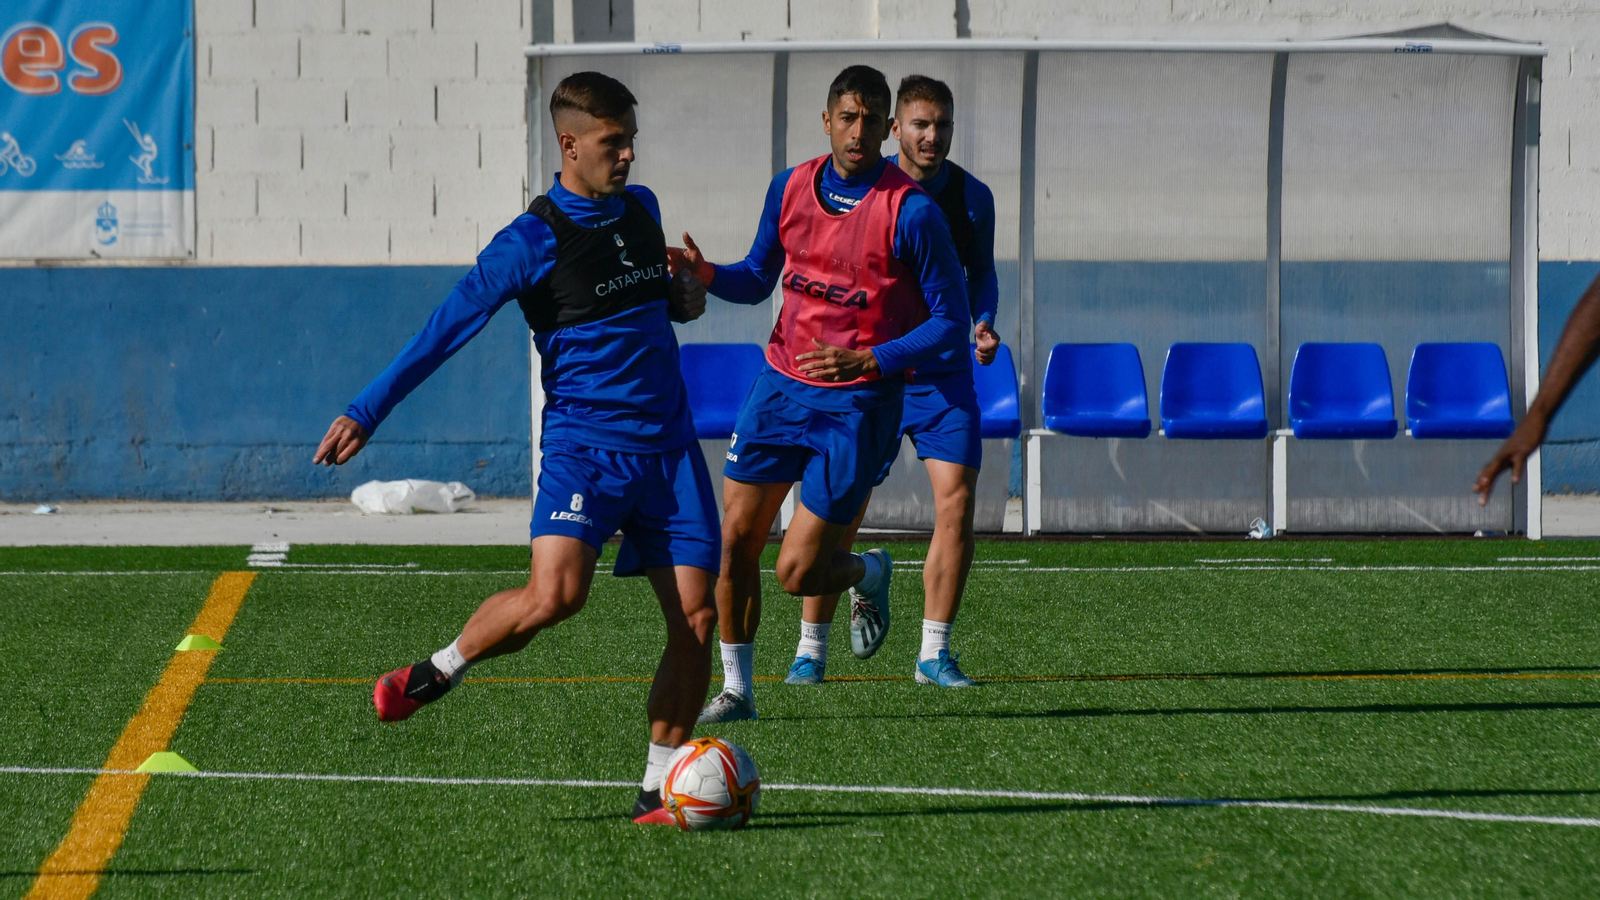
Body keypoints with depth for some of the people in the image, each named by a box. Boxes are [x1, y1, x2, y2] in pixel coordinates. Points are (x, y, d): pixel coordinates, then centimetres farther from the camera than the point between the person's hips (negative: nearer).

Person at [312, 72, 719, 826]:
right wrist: (366, 414, -8)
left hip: (668, 446, 6)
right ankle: (436, 674, 1)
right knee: (554, 592, -26)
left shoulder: (641, 210, 12)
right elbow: (444, 332, -6)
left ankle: (658, 792, 6)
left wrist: (686, 297, 8)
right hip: (584, 444, -6)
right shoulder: (529, 243, -8)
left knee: (696, 616, -4)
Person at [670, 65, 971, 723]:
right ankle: (736, 688, 16)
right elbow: (759, 279, 16)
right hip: (782, 385, 5)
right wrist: (704, 274, -6)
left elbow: (951, 322, -10)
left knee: (798, 573, -6)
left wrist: (869, 361, -22)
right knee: (734, 541, 0)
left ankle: (868, 574, 29)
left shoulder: (913, 211, -13)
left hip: (859, 403, -5)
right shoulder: (791, 188, 2)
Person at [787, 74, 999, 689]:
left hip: (945, 372, 2)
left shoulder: (972, 196, 2)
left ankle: (934, 653, 1)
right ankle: (811, 648, 9)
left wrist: (983, 323, -2)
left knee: (957, 500, -9)